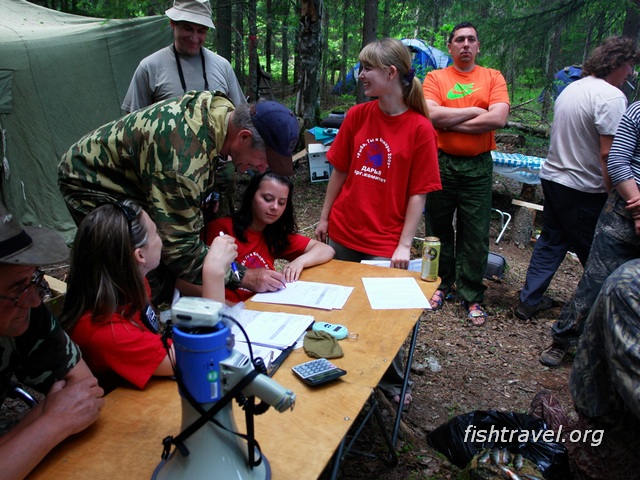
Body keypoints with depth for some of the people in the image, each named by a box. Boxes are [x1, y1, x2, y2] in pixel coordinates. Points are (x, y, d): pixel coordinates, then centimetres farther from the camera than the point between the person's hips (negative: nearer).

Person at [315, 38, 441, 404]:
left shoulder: (420, 128, -10)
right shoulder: (358, 116, 1)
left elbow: (418, 194, -10)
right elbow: (340, 171, 8)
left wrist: (404, 245, -13)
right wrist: (325, 218, 9)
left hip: (385, 244, -4)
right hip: (343, 234, 4)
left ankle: (393, 380, 33)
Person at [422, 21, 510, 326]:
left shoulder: (493, 78, 5)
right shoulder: (435, 78, 3)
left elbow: (499, 119, -11)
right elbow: (432, 115, -14)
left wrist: (450, 123, -11)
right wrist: (474, 111, -10)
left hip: (478, 167, 0)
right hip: (441, 163, 0)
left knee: (475, 235, 4)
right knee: (438, 228, 10)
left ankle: (471, 295, 17)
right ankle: (441, 284, 27)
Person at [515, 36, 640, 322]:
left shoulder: (571, 89, 10)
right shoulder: (611, 97, -17)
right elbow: (608, 153, -23)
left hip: (552, 177, 8)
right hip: (584, 190, -8)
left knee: (551, 242, 17)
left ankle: (529, 301, 22)